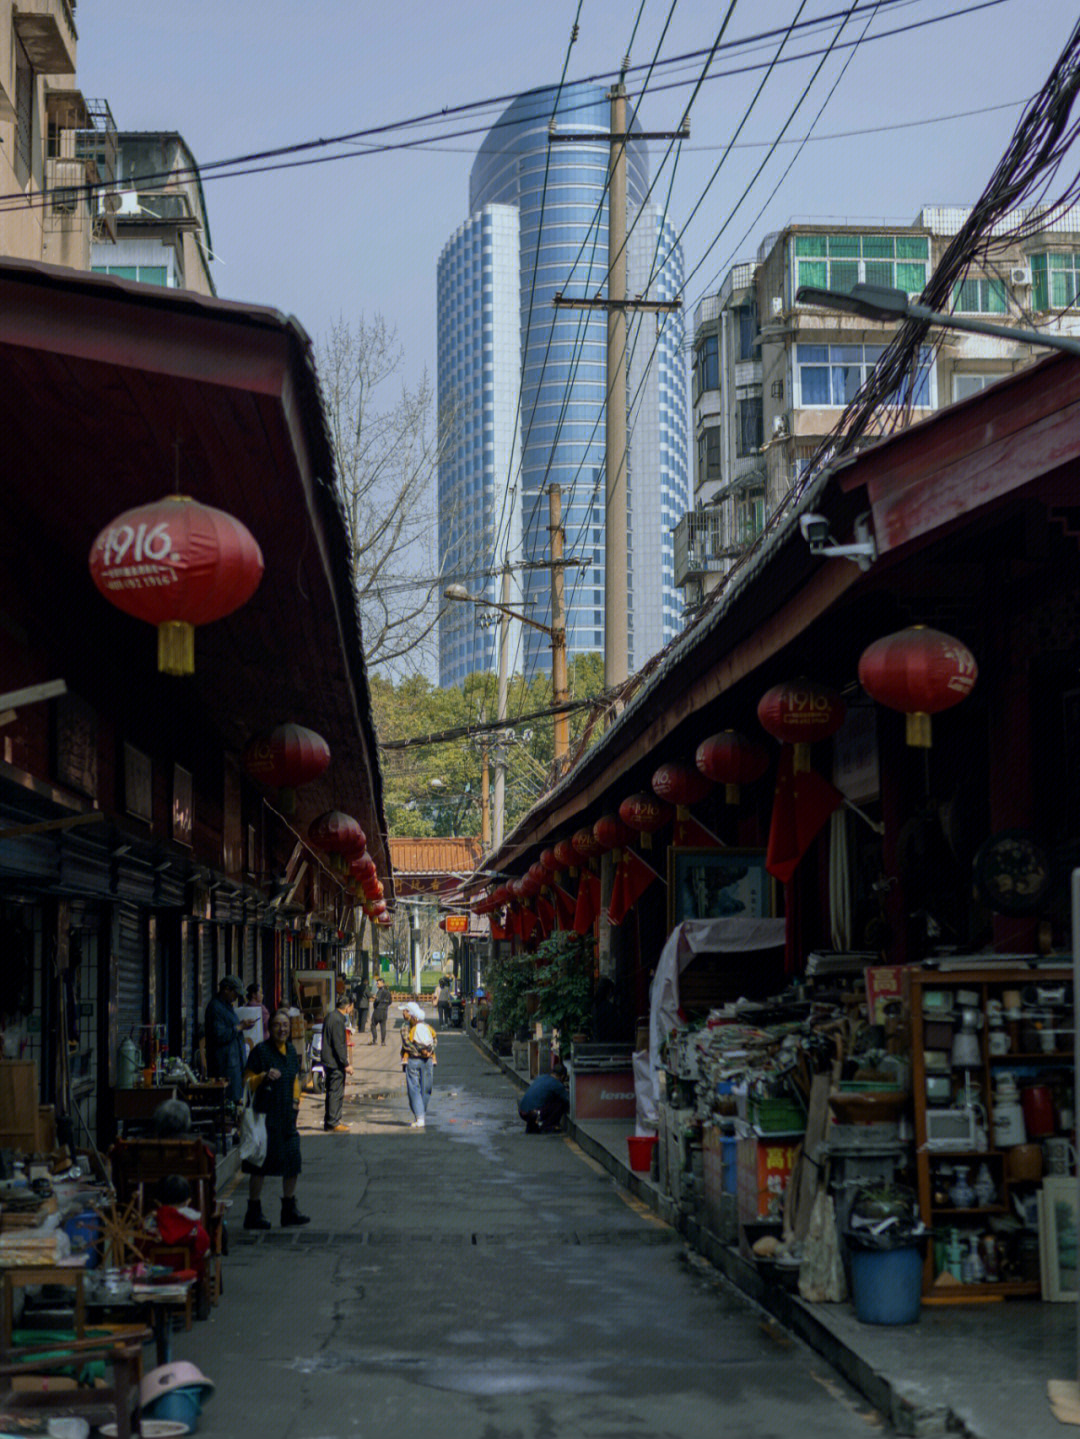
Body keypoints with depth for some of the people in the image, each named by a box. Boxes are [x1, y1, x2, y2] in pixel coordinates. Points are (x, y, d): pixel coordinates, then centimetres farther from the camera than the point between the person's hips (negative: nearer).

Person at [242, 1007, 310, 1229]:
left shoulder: (291, 1052, 13)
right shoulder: (260, 1051, -8)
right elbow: (248, 1081, -9)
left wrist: (296, 1100, 12)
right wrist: (265, 1076, -25)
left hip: (287, 1116, 7)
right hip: (266, 1116, -7)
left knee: (293, 1162, 9)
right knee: (260, 1163, -3)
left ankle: (289, 1210, 22)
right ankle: (254, 1212, 6)